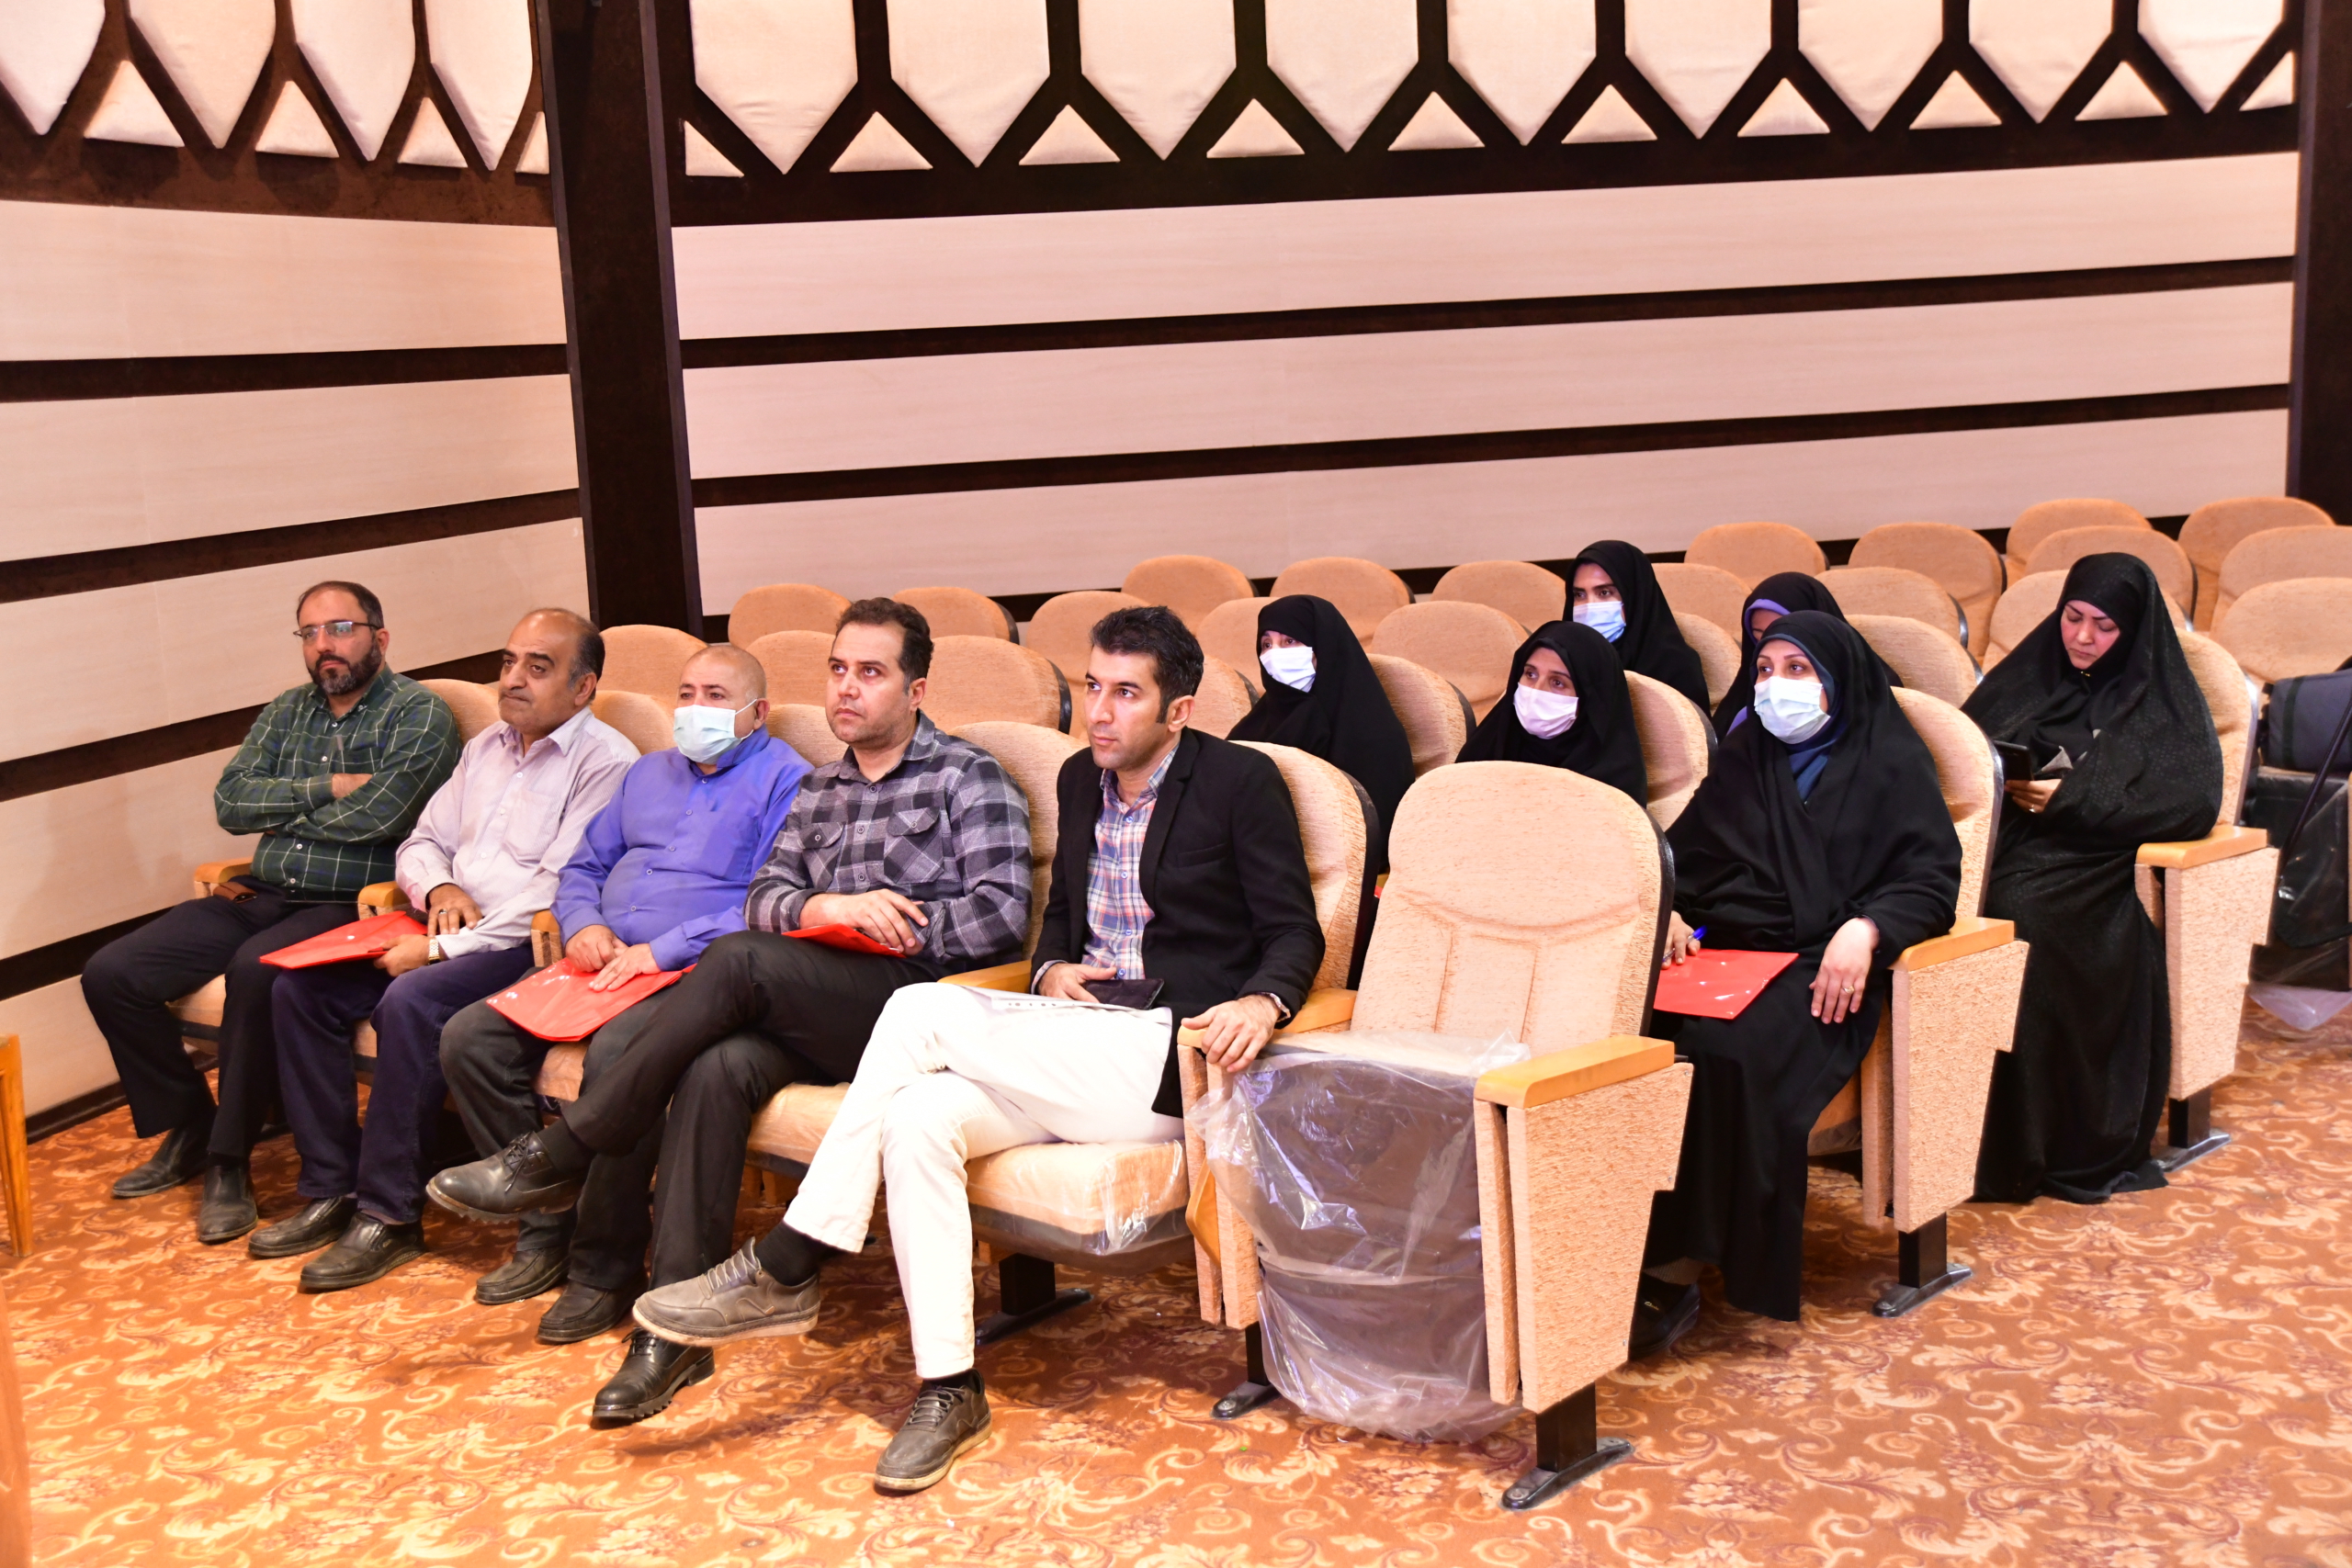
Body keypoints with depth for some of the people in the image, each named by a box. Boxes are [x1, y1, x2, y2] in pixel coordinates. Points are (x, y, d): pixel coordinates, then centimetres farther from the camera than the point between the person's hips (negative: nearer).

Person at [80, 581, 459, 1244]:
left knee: (257, 969, -36)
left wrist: (280, 809, -2)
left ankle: (228, 1161, -19)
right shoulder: (288, 711, 17)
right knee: (109, 975, -5)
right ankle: (187, 1127, 12)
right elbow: (230, 803, 5)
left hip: (348, 907, -7)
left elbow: (377, 815, -18)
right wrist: (325, 787, -9)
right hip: (261, 896, 7)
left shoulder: (418, 712, -4)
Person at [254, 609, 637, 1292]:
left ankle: (390, 1215, -20)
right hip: (455, 927, 9)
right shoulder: (487, 747, 18)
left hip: (530, 947, -8)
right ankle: (331, 1189, -1)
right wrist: (440, 889, -3)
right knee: (301, 986, -6)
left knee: (411, 1000, -32)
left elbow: (559, 889, -19)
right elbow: (422, 843, 22)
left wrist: (441, 949, -19)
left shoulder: (604, 761, -10)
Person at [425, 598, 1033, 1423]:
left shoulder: (967, 776, 6)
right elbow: (764, 896, 14)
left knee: (737, 961, -29)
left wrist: (891, 929, -7)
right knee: (718, 1066, -29)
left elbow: (1002, 914, -4)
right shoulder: (819, 789, 27)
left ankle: (558, 1155, -18)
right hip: (811, 1012, 5)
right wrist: (826, 908, -9)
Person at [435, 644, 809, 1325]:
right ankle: (546, 1230, -1)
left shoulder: (785, 778, 1)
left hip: (695, 974, -7)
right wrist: (582, 925, 2)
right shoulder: (650, 772, 25)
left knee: (617, 1053, -36)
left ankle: (606, 1266, -19)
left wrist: (662, 951, -17)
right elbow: (583, 867, 26)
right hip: (605, 963, 8)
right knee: (469, 1039, -10)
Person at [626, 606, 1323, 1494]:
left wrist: (1262, 1000, -24)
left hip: (1172, 1057, -7)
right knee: (917, 1117, -24)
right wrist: (1051, 969, 5)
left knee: (924, 1010, -23)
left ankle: (786, 1271, -15)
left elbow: (1296, 934, -2)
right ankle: (948, 1389, -18)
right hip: (1080, 1045, 7)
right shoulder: (1081, 779, 18)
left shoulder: (1242, 781, -1)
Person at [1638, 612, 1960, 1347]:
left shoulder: (1892, 762, 10)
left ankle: (1678, 1269, -29)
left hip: (1817, 967, -5)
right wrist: (1667, 907, -1)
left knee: (1729, 1051, -36)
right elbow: (1685, 851, 22)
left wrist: (1866, 928, -19)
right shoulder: (1742, 759, 25)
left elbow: (1932, 877, 0)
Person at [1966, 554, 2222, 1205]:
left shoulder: (2163, 702, 11)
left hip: (2091, 866, -3)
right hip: (2006, 848, 4)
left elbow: (2196, 801, -4)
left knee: (2022, 911, -36)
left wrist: (2071, 799, -10)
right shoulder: (2026, 676, 22)